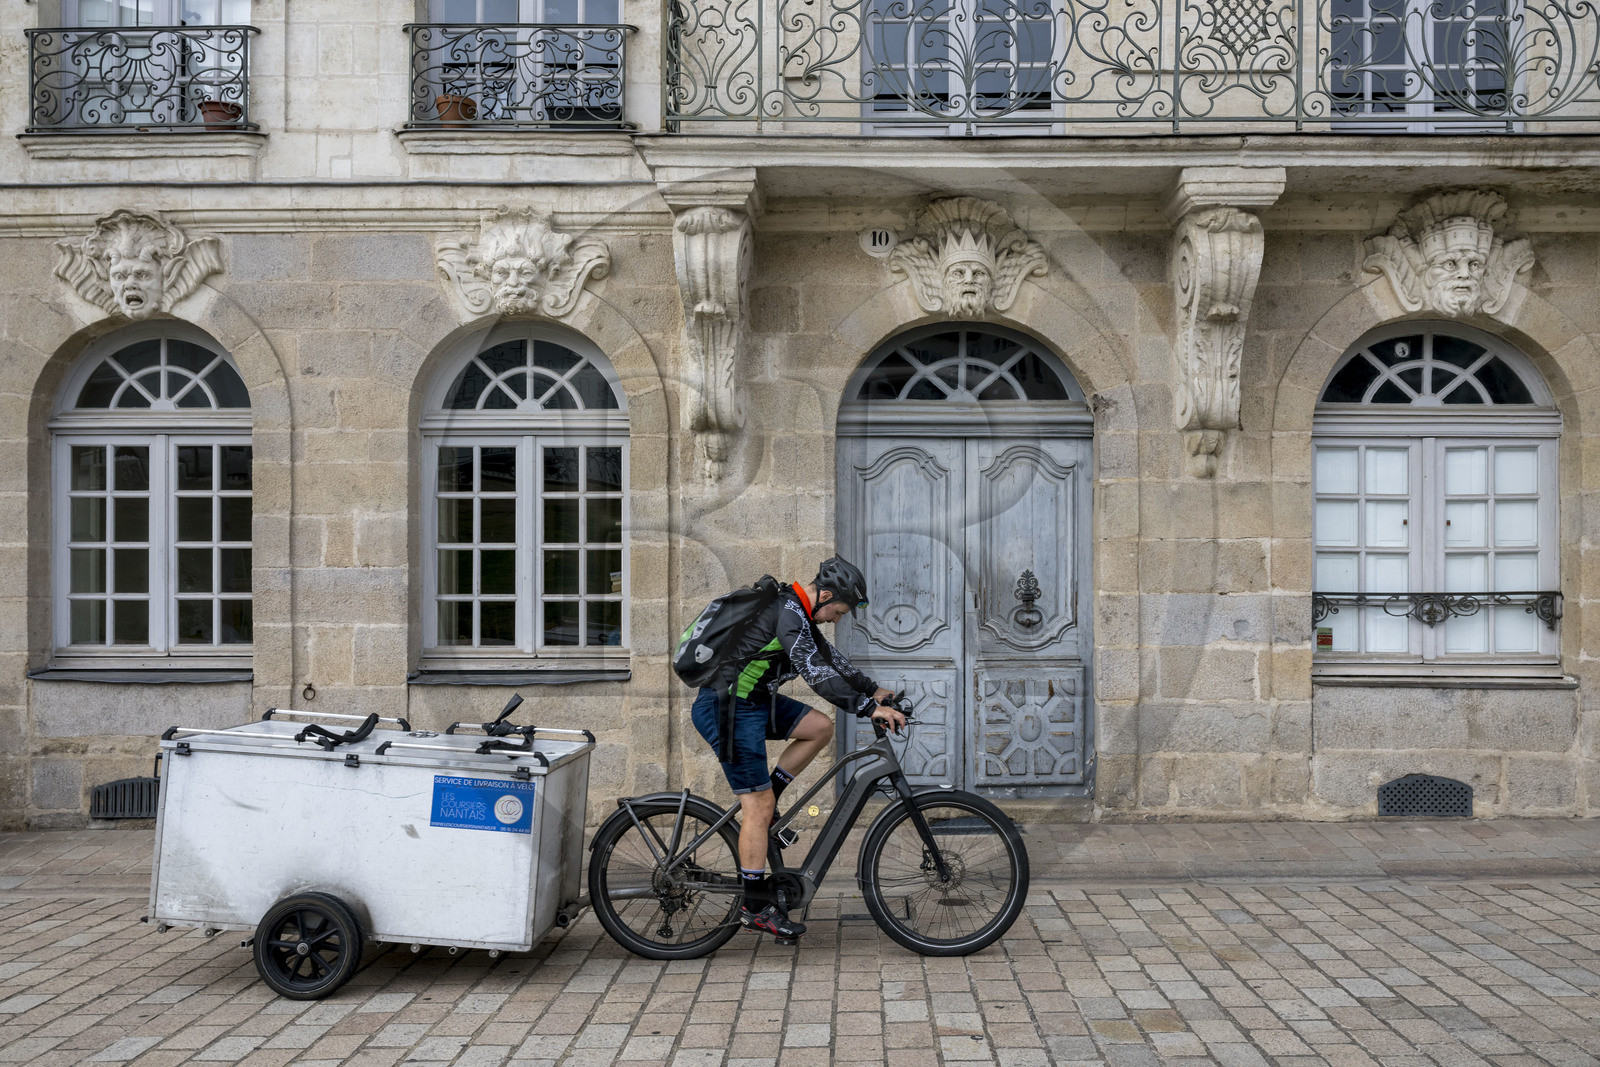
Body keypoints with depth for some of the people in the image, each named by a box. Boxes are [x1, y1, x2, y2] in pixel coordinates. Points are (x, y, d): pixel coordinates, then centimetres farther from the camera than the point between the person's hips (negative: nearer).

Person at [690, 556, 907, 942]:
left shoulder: (795, 610, 11)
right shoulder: (788, 613, -20)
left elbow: (829, 656, 22)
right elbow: (816, 672, -28)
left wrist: (873, 689, 24)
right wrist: (869, 708, -28)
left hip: (752, 701, 10)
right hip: (727, 710, -10)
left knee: (820, 727, 5)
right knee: (759, 807, -7)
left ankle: (759, 805, 10)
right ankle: (756, 907, 2)